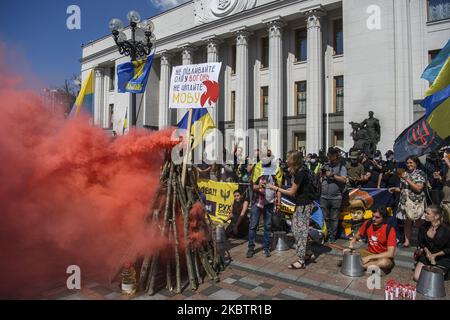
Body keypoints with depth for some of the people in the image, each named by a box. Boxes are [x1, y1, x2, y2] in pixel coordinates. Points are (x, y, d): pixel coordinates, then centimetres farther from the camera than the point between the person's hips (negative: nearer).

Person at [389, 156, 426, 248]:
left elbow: (418, 189, -16)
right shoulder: (405, 173, 11)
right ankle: (407, 241, 15)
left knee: (418, 223, 1)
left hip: (416, 203, -5)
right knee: (407, 222, 8)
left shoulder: (420, 174, -5)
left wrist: (406, 179, -17)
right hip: (405, 202, 5)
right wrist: (395, 189, 3)